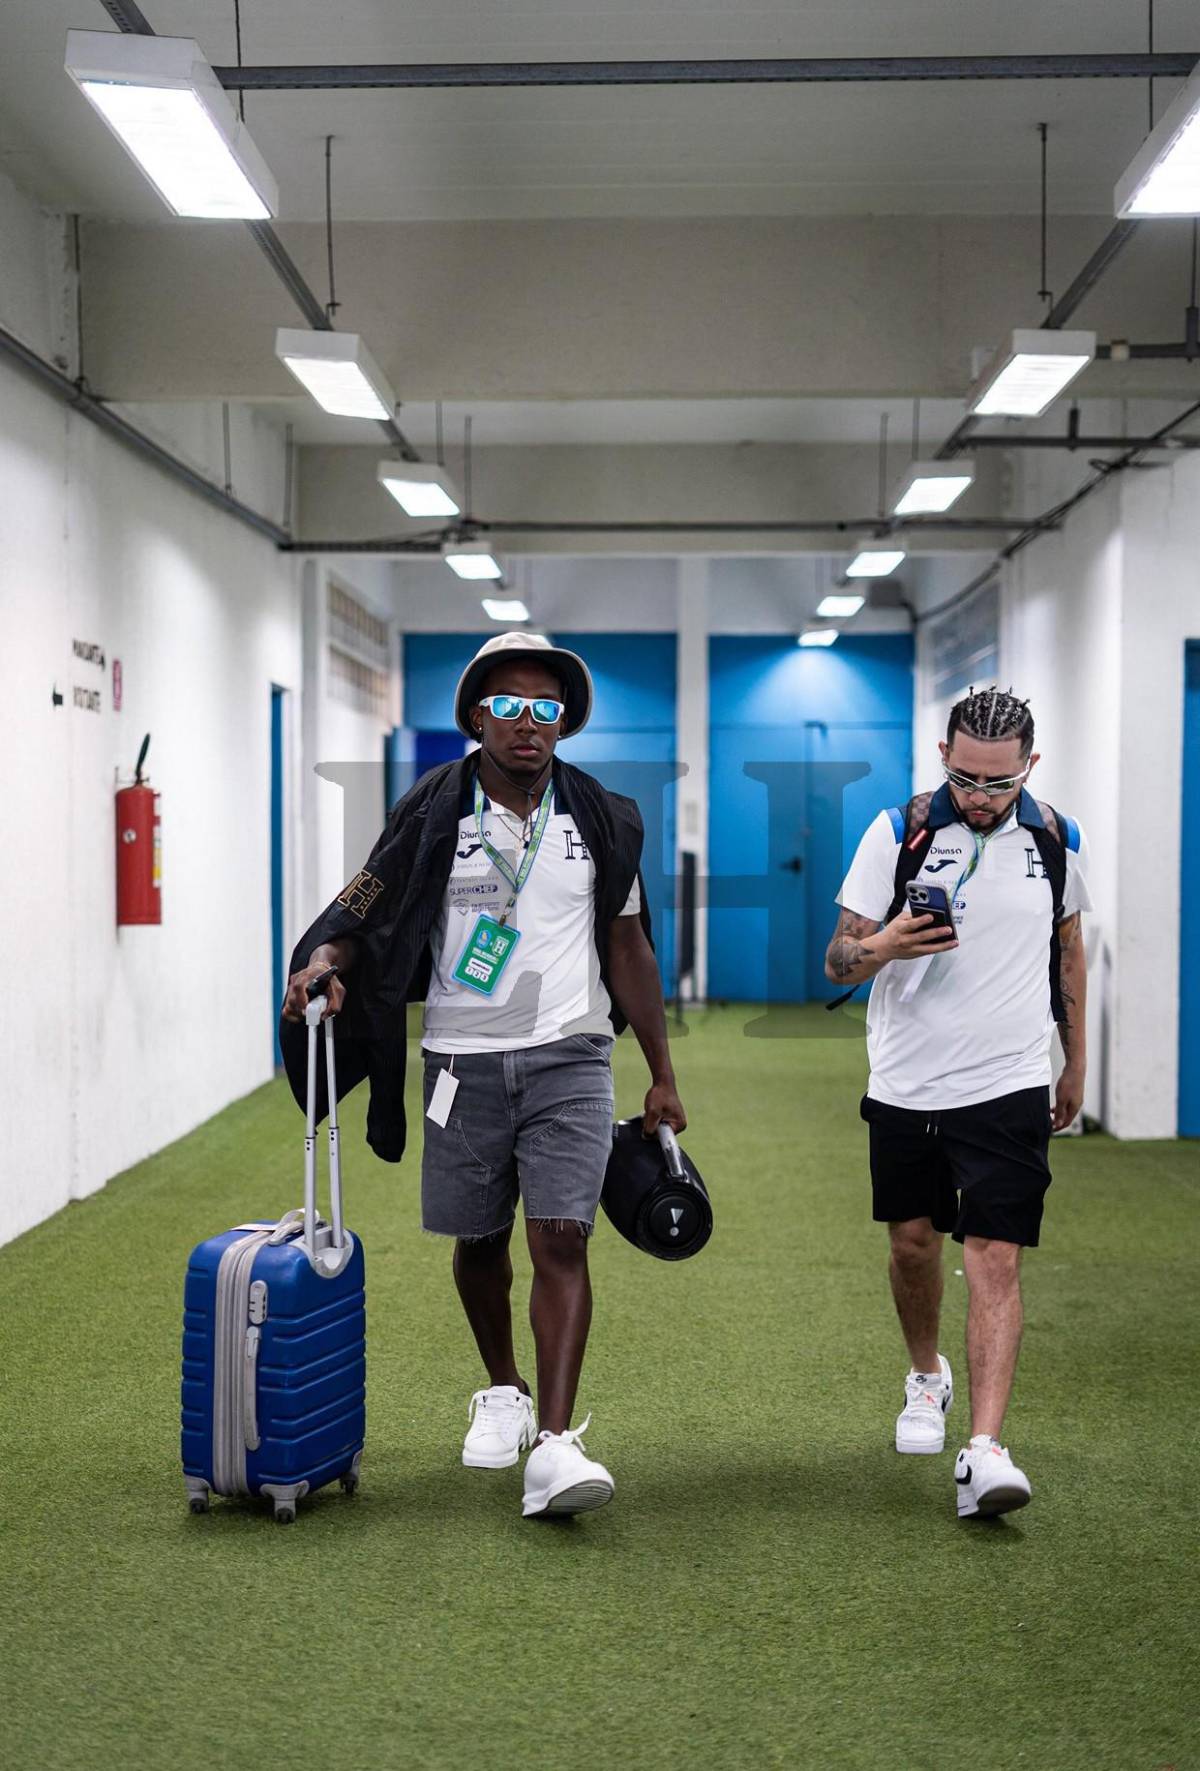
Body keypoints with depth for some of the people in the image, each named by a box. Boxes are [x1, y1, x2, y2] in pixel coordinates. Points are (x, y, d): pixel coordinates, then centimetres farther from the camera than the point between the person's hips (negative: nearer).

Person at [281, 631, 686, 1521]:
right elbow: (367, 907, -1)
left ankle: (555, 1443, -14)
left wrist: (663, 1075, 10)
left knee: (562, 1239, -12)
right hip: (465, 1058, 1)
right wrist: (324, 962, -25)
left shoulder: (600, 818, 5)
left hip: (569, 1056, 0)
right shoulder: (433, 813, 0)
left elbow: (629, 950, 10)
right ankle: (503, 1393, 36)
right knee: (479, 1240, 11)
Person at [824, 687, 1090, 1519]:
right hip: (906, 1084, 1)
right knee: (913, 1242, 12)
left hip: (1010, 1084, 0)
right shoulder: (898, 832, -6)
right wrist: (881, 946, -29)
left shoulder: (1058, 839, 0)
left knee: (995, 1261, -9)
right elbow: (838, 960, -6)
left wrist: (1077, 1062, 18)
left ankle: (985, 1451, -11)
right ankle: (927, 1376, 39)